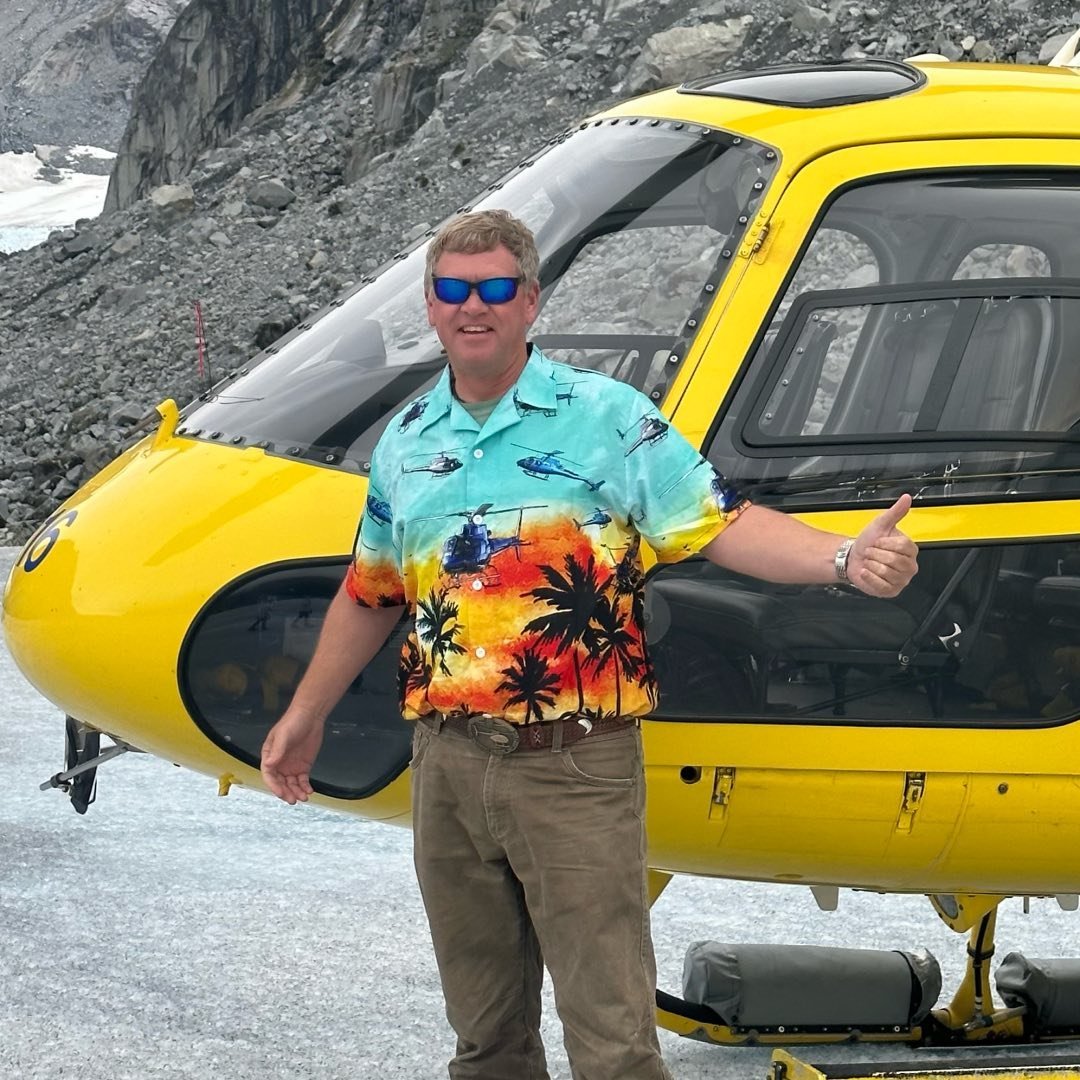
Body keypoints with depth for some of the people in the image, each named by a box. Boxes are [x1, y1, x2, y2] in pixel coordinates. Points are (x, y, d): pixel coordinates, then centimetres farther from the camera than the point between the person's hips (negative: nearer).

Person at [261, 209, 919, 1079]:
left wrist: (845, 558, -26)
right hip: (448, 768, 5)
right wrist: (306, 715, 30)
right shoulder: (406, 442, 13)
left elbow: (721, 523, -10)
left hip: (575, 769, -5)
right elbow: (370, 595, 25)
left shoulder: (606, 416, -3)